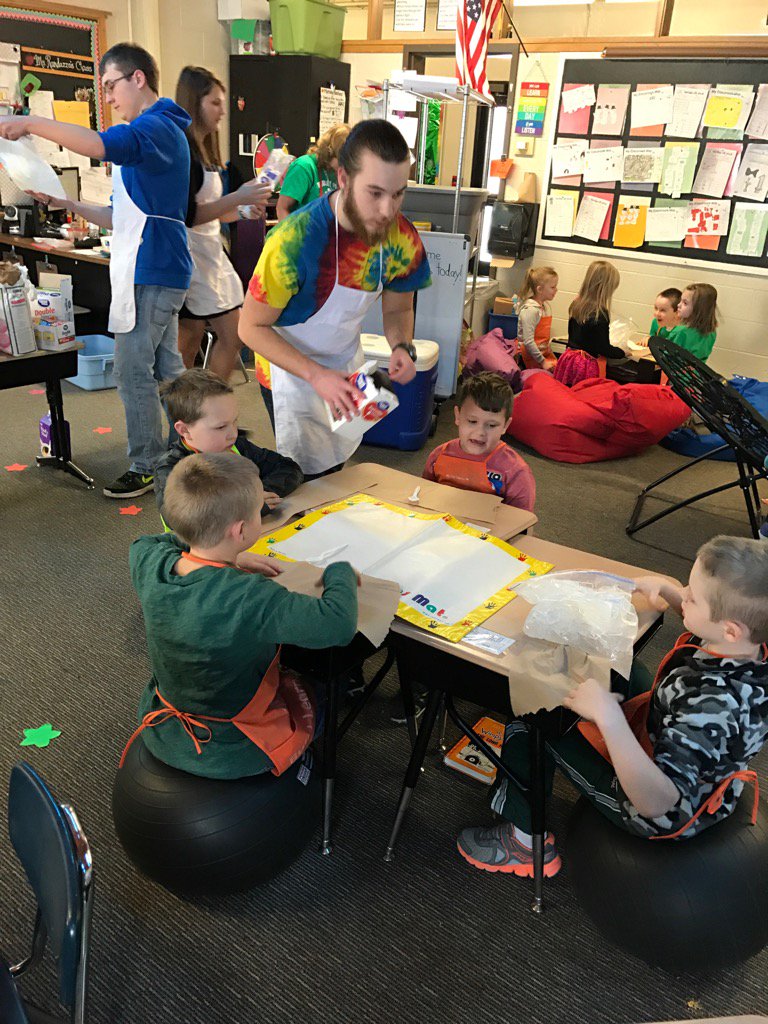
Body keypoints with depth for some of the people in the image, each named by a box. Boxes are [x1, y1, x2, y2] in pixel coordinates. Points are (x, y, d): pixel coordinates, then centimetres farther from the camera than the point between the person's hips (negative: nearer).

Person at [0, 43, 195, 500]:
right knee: (166, 369, 13)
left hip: (151, 271, -10)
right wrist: (69, 204, 14)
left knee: (133, 371, -6)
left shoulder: (157, 127, -10)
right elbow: (124, 217, 23)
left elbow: (101, 144, -32)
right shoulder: (148, 133, 23)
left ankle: (146, 468, 3)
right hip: (159, 270, 10)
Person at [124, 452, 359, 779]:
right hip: (230, 754, -5)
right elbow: (339, 624, -36)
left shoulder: (150, 565, -17)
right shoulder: (250, 599, -37)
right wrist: (340, 572, -16)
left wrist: (228, 560, 3)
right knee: (315, 690, 22)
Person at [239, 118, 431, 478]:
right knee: (310, 480, 1)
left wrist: (402, 347, -20)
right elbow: (252, 328, -22)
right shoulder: (294, 241, -31)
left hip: (347, 363, 5)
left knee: (340, 468, 14)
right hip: (290, 365, -5)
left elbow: (398, 307, 3)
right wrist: (316, 376, -34)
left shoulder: (402, 239, -15)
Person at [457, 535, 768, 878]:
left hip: (668, 817, -8)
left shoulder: (711, 707, -43)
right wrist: (664, 587, -6)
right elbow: (704, 621, 8)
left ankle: (526, 841, 15)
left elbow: (657, 804, -43)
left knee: (531, 723, -4)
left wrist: (609, 717, -48)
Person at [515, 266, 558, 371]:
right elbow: (528, 341, -24)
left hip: (545, 353, 9)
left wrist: (549, 353, 14)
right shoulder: (530, 310, -19)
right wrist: (542, 362, -20)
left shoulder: (545, 305, 9)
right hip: (532, 358, -9)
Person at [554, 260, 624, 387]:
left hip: (568, 359, 8)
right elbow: (604, 348, -14)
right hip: (587, 365, -8)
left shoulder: (576, 305, 5)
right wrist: (623, 352, 1)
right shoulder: (600, 313, -17)